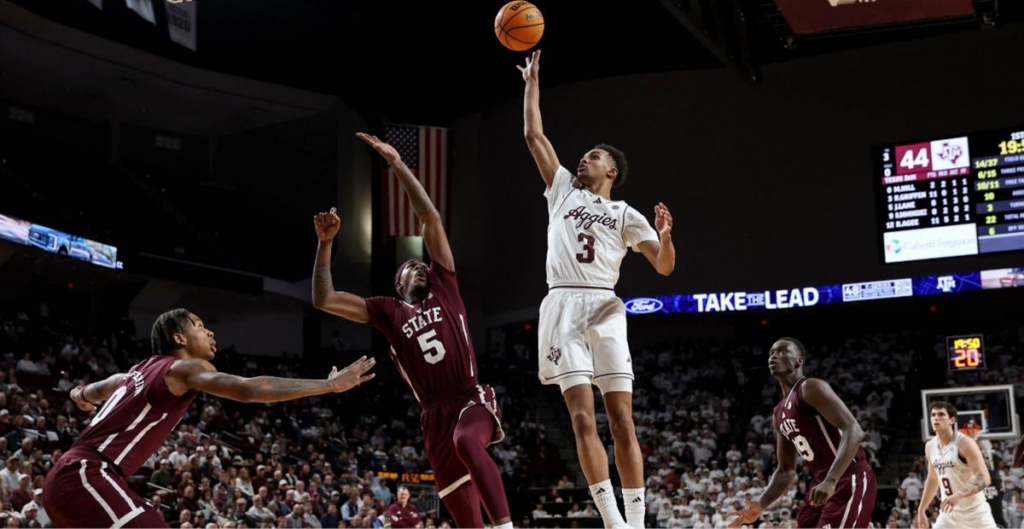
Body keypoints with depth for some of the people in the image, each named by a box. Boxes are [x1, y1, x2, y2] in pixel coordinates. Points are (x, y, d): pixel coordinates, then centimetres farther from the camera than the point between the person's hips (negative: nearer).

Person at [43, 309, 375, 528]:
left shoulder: (143, 370, 21)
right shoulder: (184, 367, -6)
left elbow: (94, 391, 44)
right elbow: (248, 389, -22)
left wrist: (81, 395, 69)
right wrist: (329, 385, -21)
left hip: (70, 477, 11)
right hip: (86, 476, -11)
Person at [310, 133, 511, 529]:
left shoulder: (443, 286, 11)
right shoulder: (387, 311, 12)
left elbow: (430, 218, 5)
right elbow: (323, 300, 4)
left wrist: (397, 163, 2)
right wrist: (325, 244, -3)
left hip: (473, 397, -2)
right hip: (435, 411, 3)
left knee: (466, 441, -36)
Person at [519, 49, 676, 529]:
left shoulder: (625, 215, 15)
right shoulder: (563, 191, 21)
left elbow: (664, 267, 6)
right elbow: (534, 136, 20)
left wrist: (665, 236, -13)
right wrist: (532, 82, 21)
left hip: (604, 309, -1)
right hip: (563, 308, 1)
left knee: (622, 420, -6)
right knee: (583, 419, -8)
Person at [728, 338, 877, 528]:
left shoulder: (811, 388, -12)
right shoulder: (779, 414, 16)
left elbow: (853, 431, -23)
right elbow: (786, 470, 21)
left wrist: (831, 481, -33)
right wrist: (760, 505, 8)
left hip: (850, 480, -9)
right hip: (823, 484, 9)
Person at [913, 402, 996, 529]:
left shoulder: (964, 443, -17)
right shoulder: (930, 446, 4)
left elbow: (984, 479, -24)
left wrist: (959, 495, -38)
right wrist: (921, 509, 20)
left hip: (974, 511, -6)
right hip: (949, 512, 6)